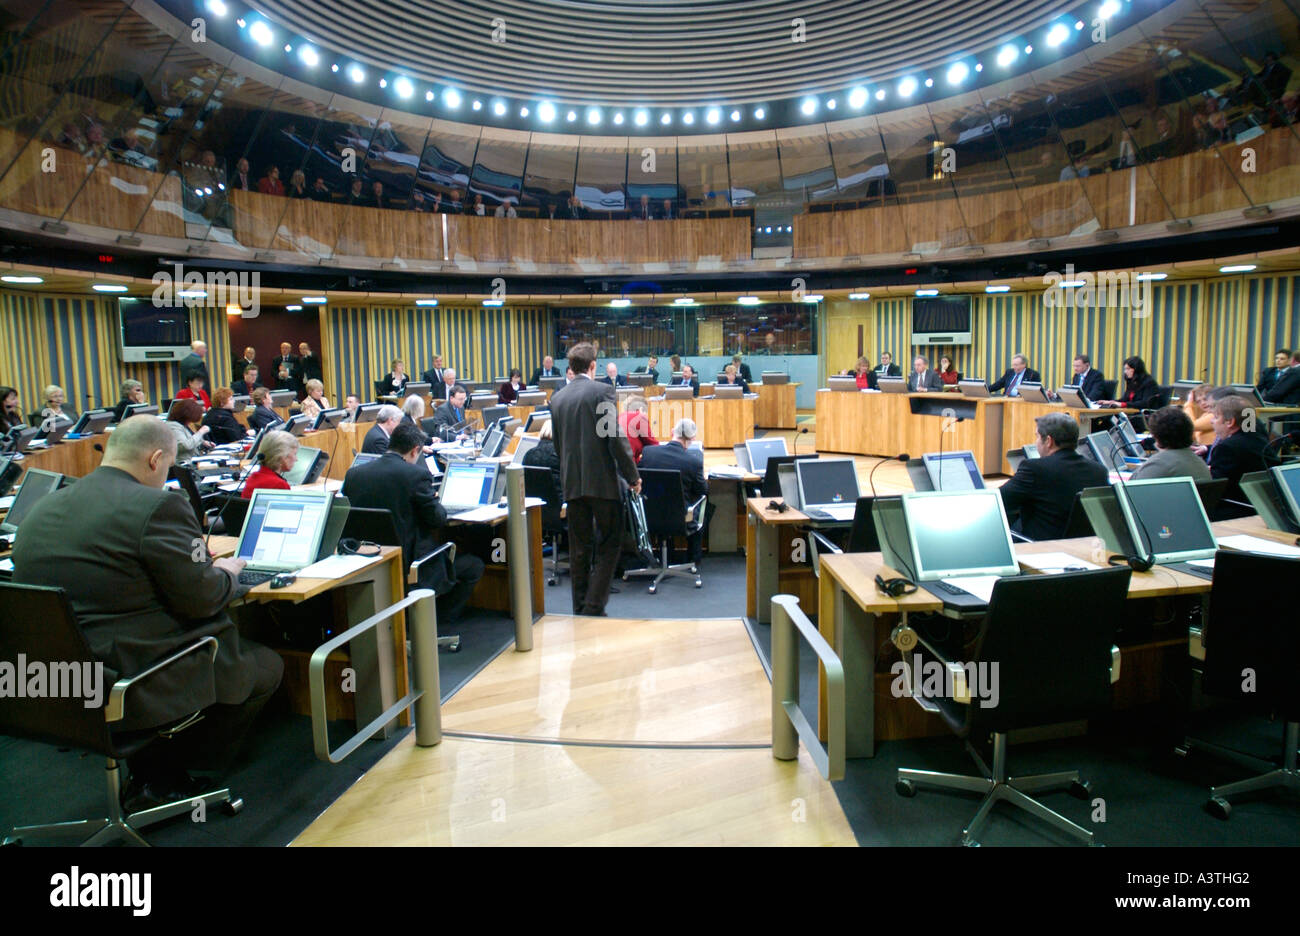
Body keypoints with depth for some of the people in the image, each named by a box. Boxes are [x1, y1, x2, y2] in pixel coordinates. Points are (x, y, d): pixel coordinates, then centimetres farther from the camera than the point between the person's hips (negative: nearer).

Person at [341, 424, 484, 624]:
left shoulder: (353, 474, 1)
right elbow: (438, 519, -11)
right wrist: (433, 499, 11)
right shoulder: (417, 474, -16)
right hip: (411, 567, -7)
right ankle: (436, 624, 15)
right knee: (474, 566, 14)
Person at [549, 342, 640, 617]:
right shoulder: (604, 393, -9)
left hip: (572, 482, 5)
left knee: (579, 548, 12)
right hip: (603, 481, -5)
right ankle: (594, 608, -1)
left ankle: (581, 610, 19)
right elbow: (616, 440, -14)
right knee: (608, 545, 5)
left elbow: (557, 443, 14)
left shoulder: (557, 398, 7)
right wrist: (632, 476, -4)